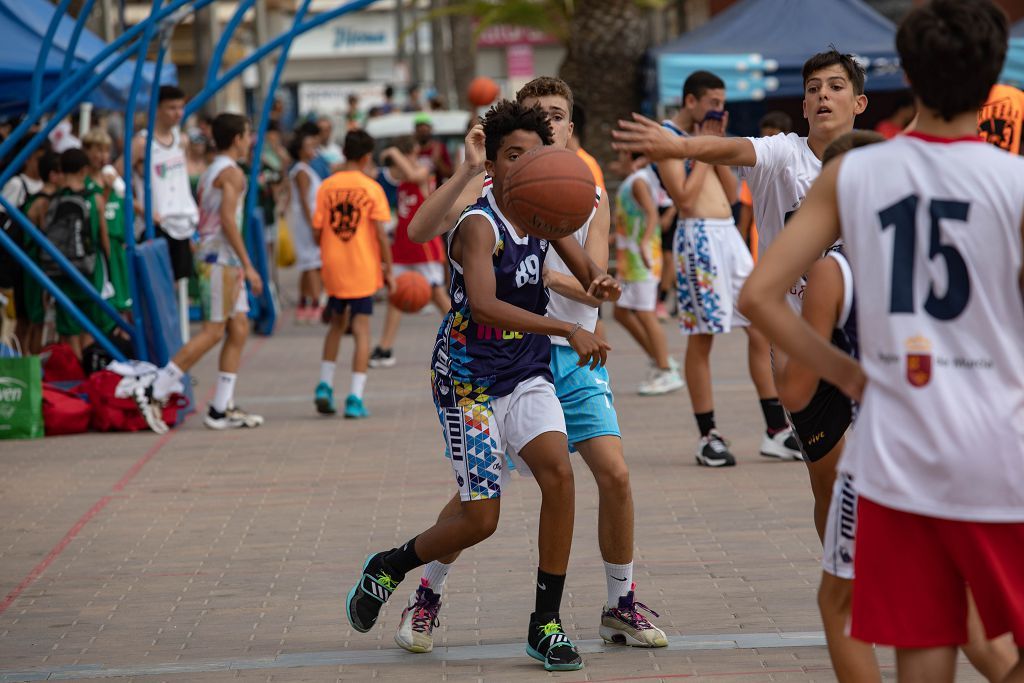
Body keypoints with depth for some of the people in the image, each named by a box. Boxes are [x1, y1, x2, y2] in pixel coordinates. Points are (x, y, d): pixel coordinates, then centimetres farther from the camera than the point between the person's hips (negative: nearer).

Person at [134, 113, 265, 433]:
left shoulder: (210, 172, 19)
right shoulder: (231, 172, -10)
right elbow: (228, 219, -20)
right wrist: (247, 265, -20)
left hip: (215, 257, 10)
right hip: (221, 257, -10)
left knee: (239, 330, 8)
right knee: (213, 332, -10)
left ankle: (221, 408, 7)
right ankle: (153, 392, -12)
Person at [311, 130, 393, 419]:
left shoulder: (326, 187, 1)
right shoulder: (371, 188, -7)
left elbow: (317, 232, 1)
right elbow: (381, 234, -11)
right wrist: (388, 270, -2)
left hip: (333, 268, 3)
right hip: (363, 269, -3)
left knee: (337, 323, 22)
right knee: (361, 330, 0)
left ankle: (324, 386, 15)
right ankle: (355, 399, -6)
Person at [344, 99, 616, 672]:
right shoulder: (479, 225, -19)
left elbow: (585, 268, 12)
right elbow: (484, 305, -34)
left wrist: (600, 280, -14)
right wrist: (568, 331, -39)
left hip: (527, 374, 6)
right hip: (470, 378, -6)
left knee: (559, 471, -18)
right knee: (480, 519, -5)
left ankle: (546, 624, -7)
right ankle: (389, 567, 26)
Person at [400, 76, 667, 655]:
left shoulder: (591, 198, 5)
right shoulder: (489, 190, 0)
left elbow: (593, 287, -5)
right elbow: (420, 231, -16)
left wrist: (539, 270, -20)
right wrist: (469, 169, -24)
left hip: (573, 355, 2)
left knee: (615, 474, -9)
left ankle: (622, 606, 8)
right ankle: (427, 599, 19)